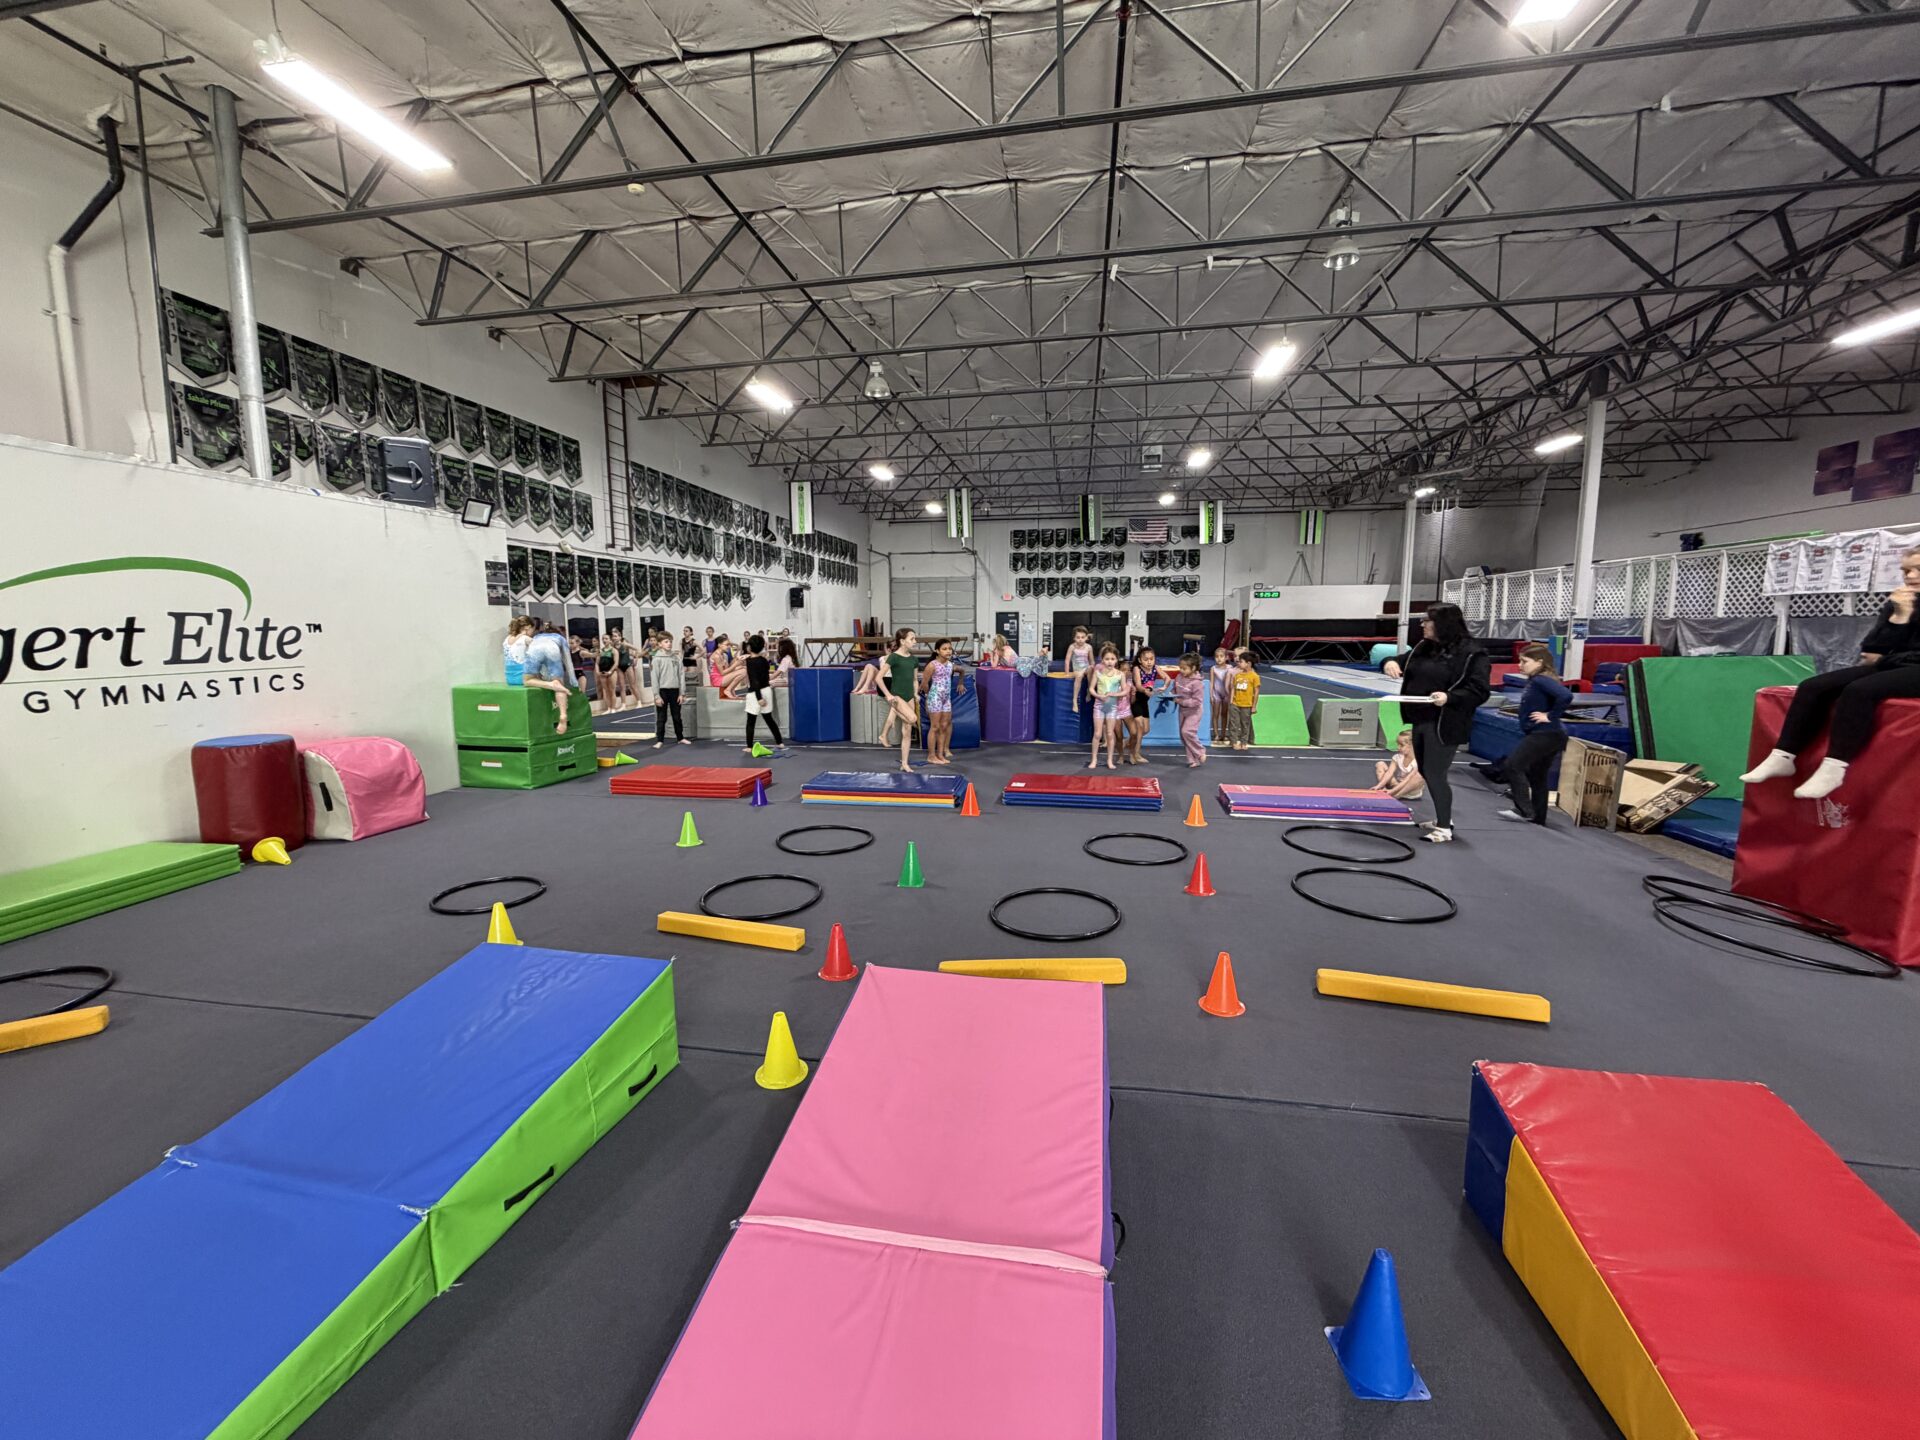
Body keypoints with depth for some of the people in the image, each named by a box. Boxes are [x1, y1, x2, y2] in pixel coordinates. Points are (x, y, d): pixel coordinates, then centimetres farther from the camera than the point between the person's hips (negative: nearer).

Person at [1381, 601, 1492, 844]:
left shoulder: (1471, 653, -12)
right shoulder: (1423, 647, 9)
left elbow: (1480, 691, -14)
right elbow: (1402, 660, 19)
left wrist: (1450, 697, -30)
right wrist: (1390, 662, -6)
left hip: (1444, 725, -8)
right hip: (1420, 721, 8)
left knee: (1435, 774, -4)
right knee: (1425, 772, 16)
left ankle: (1444, 827, 11)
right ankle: (1442, 818, 34)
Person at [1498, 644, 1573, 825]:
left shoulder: (1541, 680, -16)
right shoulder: (1535, 681, 13)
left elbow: (1566, 696, -30)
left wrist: (1551, 716, -22)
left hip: (1545, 735, -11)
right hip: (1539, 735, 11)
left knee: (1512, 766, -14)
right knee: (1537, 778, 15)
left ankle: (1524, 810, -11)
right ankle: (1538, 819, 22)